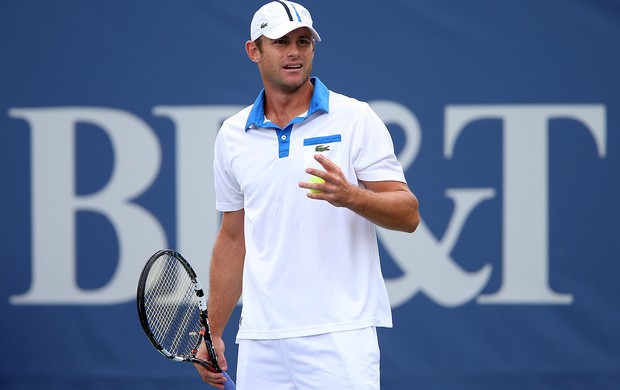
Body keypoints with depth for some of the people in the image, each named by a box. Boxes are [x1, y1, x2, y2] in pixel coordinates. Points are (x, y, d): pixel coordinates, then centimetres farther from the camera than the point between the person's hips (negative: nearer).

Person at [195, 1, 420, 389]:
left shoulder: (355, 118, 0)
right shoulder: (233, 135, 12)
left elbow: (408, 215, -3)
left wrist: (351, 196, -23)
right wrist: (213, 333, 16)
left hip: (339, 335, -4)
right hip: (260, 339, 4)